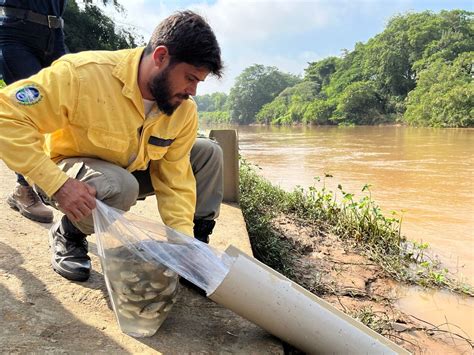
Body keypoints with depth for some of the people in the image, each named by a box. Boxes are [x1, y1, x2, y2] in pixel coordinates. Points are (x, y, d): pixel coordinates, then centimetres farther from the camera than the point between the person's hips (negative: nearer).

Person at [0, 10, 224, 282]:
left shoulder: (185, 110, -16)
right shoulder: (84, 73, -32)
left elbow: (175, 180, -14)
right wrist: (58, 183, -38)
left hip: (133, 171, 5)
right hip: (70, 175, -4)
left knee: (209, 153, -8)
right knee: (121, 187, -38)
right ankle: (68, 234, -4)